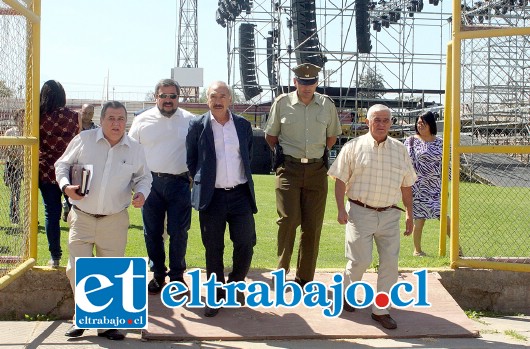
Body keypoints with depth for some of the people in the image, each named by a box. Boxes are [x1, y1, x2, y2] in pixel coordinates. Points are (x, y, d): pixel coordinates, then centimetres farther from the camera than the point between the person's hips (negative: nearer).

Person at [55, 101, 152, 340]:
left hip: (115, 221, 1)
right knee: (77, 269, -3)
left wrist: (141, 193, -7)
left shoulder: (135, 149, 2)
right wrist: (66, 186, -12)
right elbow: (62, 164, 7)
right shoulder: (84, 140, -3)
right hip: (82, 218, -1)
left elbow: (143, 177, 14)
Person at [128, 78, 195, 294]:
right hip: (151, 182, 1)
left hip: (179, 183, -1)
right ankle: (158, 274, 22)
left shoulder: (189, 120, 3)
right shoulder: (142, 120, 4)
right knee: (152, 232, 8)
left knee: (178, 232, 3)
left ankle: (177, 275, 19)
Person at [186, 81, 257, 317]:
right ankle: (215, 296, 19)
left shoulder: (243, 125, 8)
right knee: (213, 250, 5)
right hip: (211, 196, -2)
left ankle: (235, 285, 27)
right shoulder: (198, 126, 0)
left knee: (245, 244, 2)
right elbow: (191, 160, 7)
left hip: (240, 194, 2)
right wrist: (201, 182, 5)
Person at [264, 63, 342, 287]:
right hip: (289, 169, -2)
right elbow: (270, 135, 13)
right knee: (289, 219, -15)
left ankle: (305, 278, 13)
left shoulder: (327, 105, 6)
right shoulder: (282, 103, 1)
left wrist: (320, 154, 13)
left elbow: (332, 136, 19)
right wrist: (282, 154, 8)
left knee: (313, 226, 3)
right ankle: (282, 268, 4)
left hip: (317, 170, 2)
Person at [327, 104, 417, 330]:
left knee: (390, 263, 0)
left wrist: (409, 215, 15)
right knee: (360, 260, -3)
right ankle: (346, 293, 27)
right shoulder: (354, 147, 0)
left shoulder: (399, 150, 10)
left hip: (389, 215, 4)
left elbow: (406, 186, 16)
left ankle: (380, 310, 13)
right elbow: (340, 180, -1)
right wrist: (341, 209, -10)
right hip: (360, 212, -3)